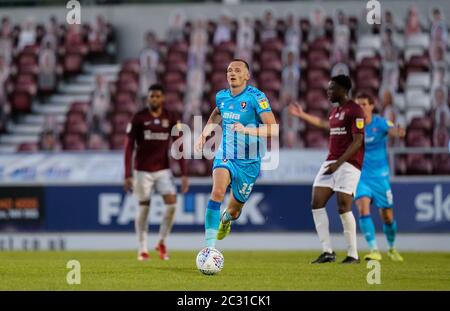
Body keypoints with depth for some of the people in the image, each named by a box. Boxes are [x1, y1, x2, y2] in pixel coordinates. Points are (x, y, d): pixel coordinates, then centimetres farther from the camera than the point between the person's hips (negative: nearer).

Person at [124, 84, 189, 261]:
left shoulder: (171, 119, 1)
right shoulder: (138, 118, -6)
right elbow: (129, 147, -5)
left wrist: (184, 174, -3)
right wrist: (128, 175, -10)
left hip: (163, 170, 2)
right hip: (143, 171, -2)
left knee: (172, 203, -13)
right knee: (143, 208, 2)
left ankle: (162, 242, 7)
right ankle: (142, 249, 15)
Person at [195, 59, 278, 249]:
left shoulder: (256, 97, -15)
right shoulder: (221, 96, 1)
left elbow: (274, 129, -24)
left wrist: (247, 129, -36)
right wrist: (204, 134, 16)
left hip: (248, 162, -2)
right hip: (224, 156, 2)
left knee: (234, 211, 10)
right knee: (218, 191, -28)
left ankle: (226, 218, 52)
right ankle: (210, 245, -30)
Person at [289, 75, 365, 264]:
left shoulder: (354, 111, -9)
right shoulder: (334, 111, 18)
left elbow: (357, 141, -16)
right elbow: (326, 125, 41)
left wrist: (338, 163, -22)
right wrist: (302, 115, 51)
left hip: (348, 164, -9)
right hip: (331, 162, 9)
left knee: (343, 207, -14)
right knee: (317, 204, -2)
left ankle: (353, 254, -3)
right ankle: (327, 252, 1)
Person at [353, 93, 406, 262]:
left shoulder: (380, 123, -11)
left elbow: (392, 130, -32)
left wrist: (398, 132, -54)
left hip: (380, 176, -1)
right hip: (360, 176, 1)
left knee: (387, 216, 5)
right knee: (363, 208, -23)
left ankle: (392, 248, 32)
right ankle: (374, 250, -22)